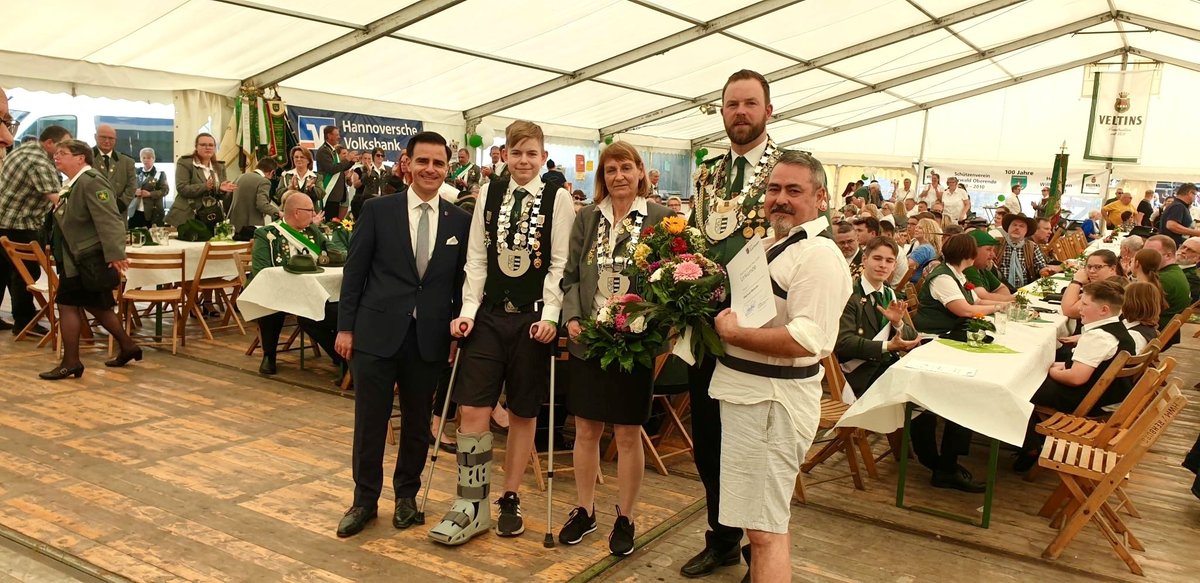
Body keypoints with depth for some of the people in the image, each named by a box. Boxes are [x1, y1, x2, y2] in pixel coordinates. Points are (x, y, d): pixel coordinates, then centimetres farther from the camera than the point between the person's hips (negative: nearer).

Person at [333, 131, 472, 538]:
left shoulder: (459, 221, 4)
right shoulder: (377, 210, 0)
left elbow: (462, 281, 7)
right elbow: (355, 271, 1)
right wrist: (345, 326, -2)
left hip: (430, 337, 2)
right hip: (377, 332, -1)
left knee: (418, 422, 13)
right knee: (370, 421, 6)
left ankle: (407, 495, 31)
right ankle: (365, 499, 23)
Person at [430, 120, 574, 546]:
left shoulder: (557, 199, 0)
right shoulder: (489, 194, 8)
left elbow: (560, 264, -3)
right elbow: (477, 258, 7)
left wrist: (550, 317, -11)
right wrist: (467, 311, -2)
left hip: (532, 318, -2)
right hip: (489, 315, 2)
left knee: (523, 413, 9)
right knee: (473, 411, -3)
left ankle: (510, 501, 23)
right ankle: (471, 507, 8)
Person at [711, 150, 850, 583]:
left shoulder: (818, 255, -16)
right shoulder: (772, 245, 15)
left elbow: (806, 341, -27)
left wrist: (732, 333, -19)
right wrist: (725, 316, 5)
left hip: (772, 402, -10)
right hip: (747, 393, 10)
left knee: (764, 529, -3)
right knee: (761, 519, 21)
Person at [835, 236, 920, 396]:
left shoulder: (890, 295, 14)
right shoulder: (849, 294, -9)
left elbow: (912, 342, 11)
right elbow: (843, 342, -18)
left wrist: (898, 323, -9)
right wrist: (887, 346, -20)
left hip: (891, 365, 7)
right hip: (861, 372, -7)